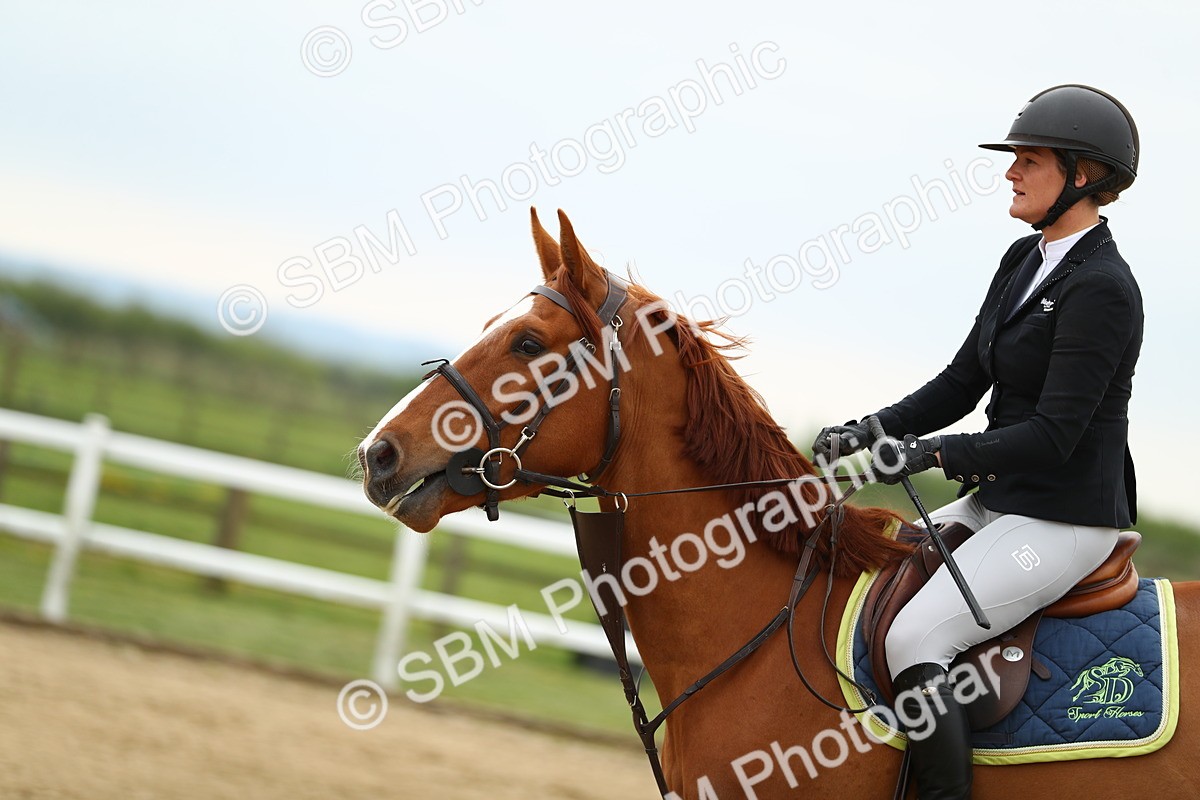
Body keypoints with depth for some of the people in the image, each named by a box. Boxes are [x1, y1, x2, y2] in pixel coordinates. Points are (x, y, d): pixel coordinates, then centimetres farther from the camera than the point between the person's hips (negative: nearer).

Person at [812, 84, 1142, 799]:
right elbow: (963, 384, 13)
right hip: (995, 502, 10)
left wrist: (933, 453, -27)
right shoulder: (1025, 261, 11)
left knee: (914, 637, -25)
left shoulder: (1102, 289, -18)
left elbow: (1053, 434, -23)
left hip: (1063, 521, -10)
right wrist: (871, 432, 0)